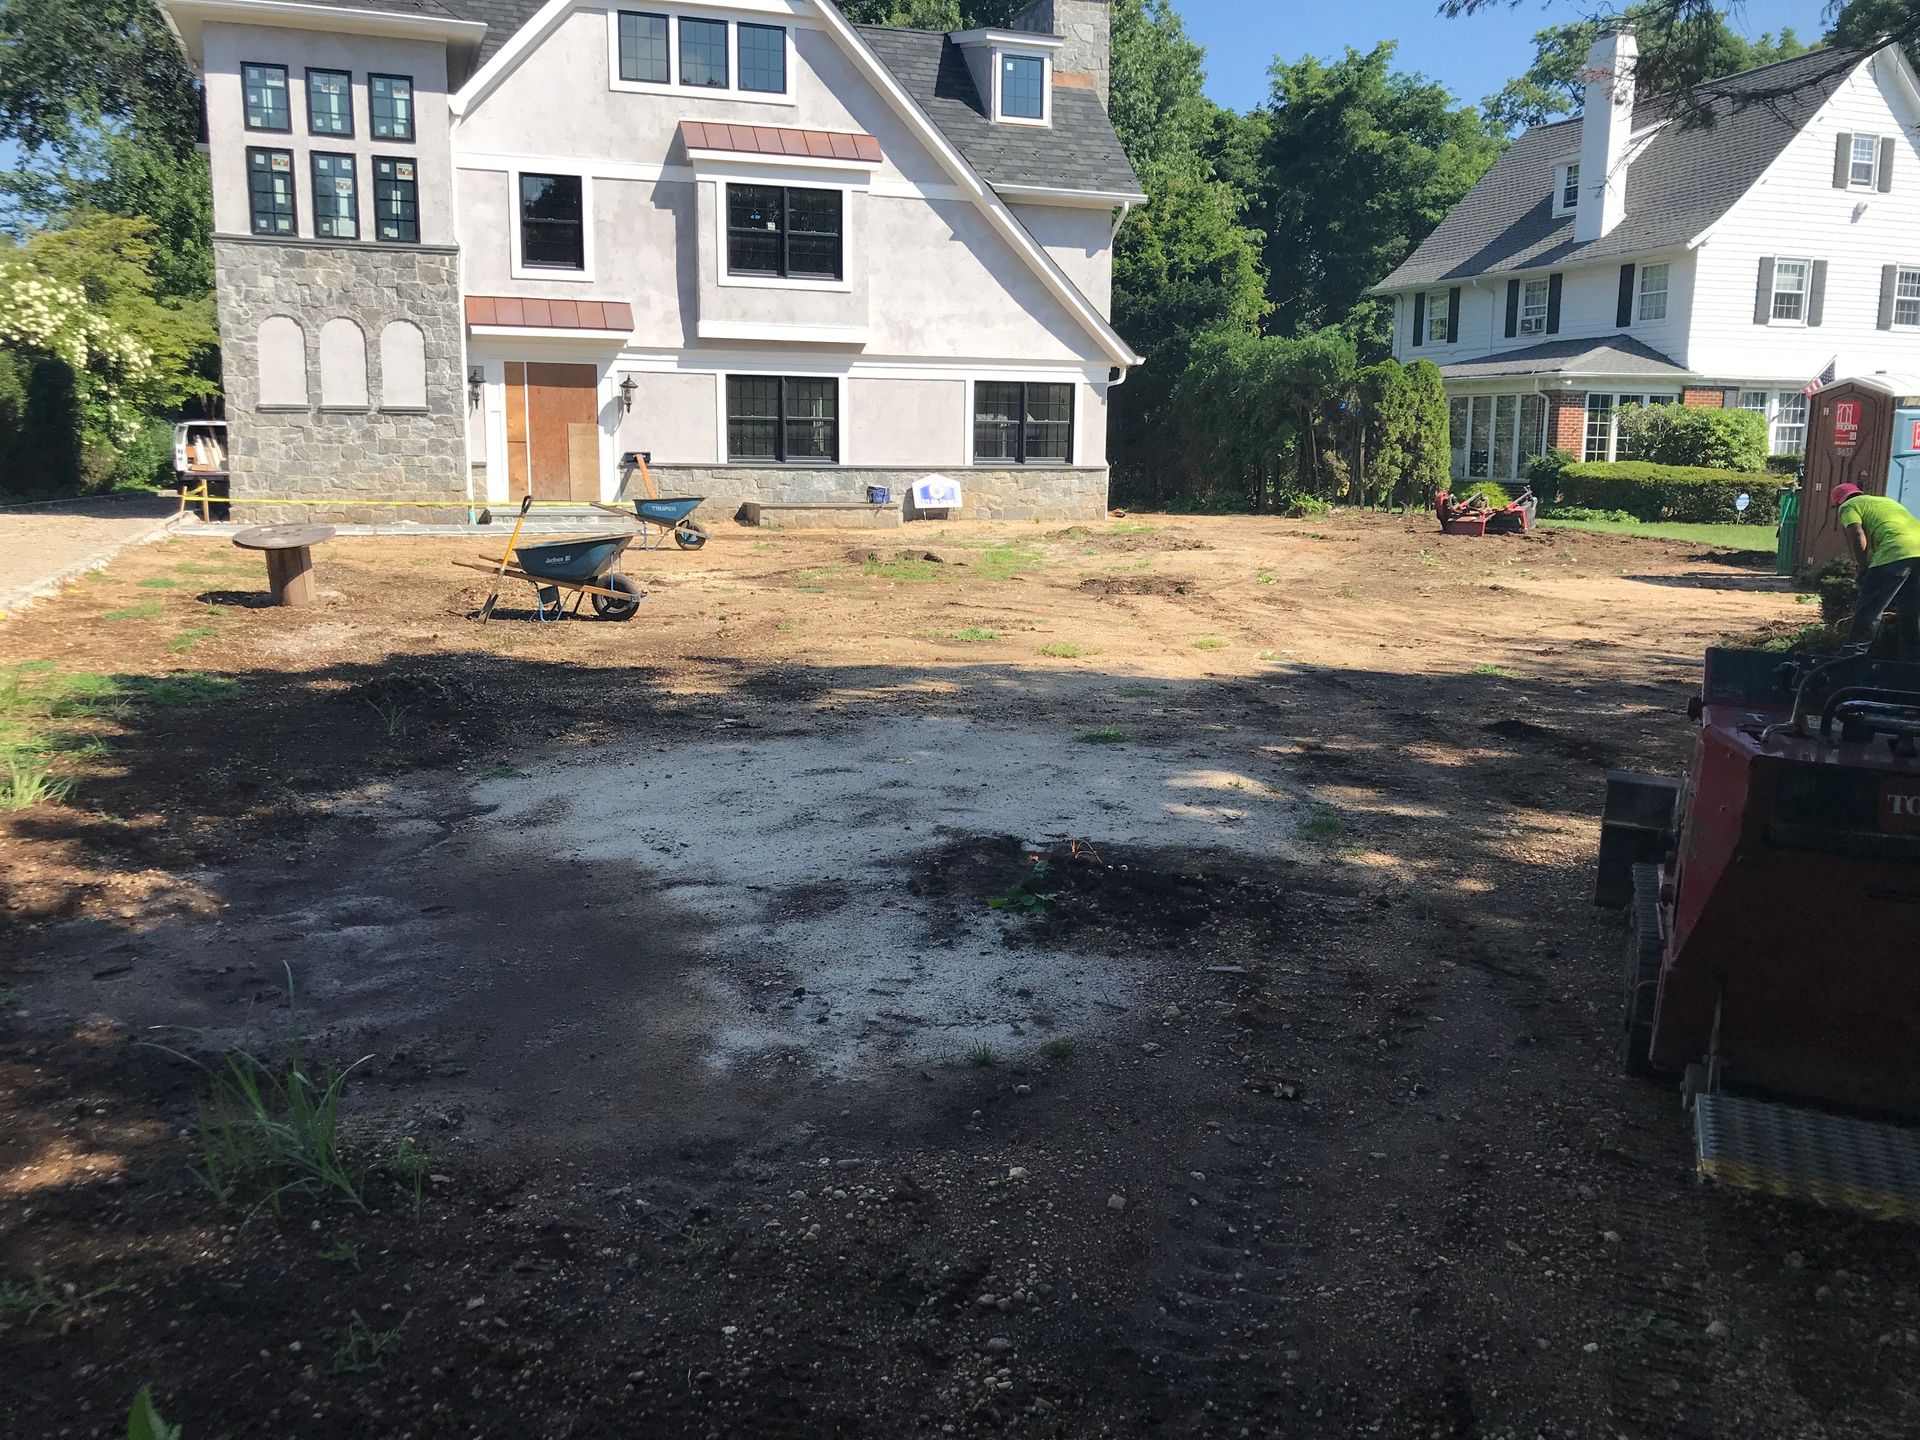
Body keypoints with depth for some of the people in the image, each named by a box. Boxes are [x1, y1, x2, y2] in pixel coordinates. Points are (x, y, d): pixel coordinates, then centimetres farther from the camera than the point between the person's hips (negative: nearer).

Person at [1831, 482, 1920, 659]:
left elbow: (1857, 536, -3)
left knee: (1868, 613, -1)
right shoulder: (1886, 500, 37)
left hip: (1896, 553, -7)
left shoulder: (1849, 506, 14)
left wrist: (1864, 570, 5)